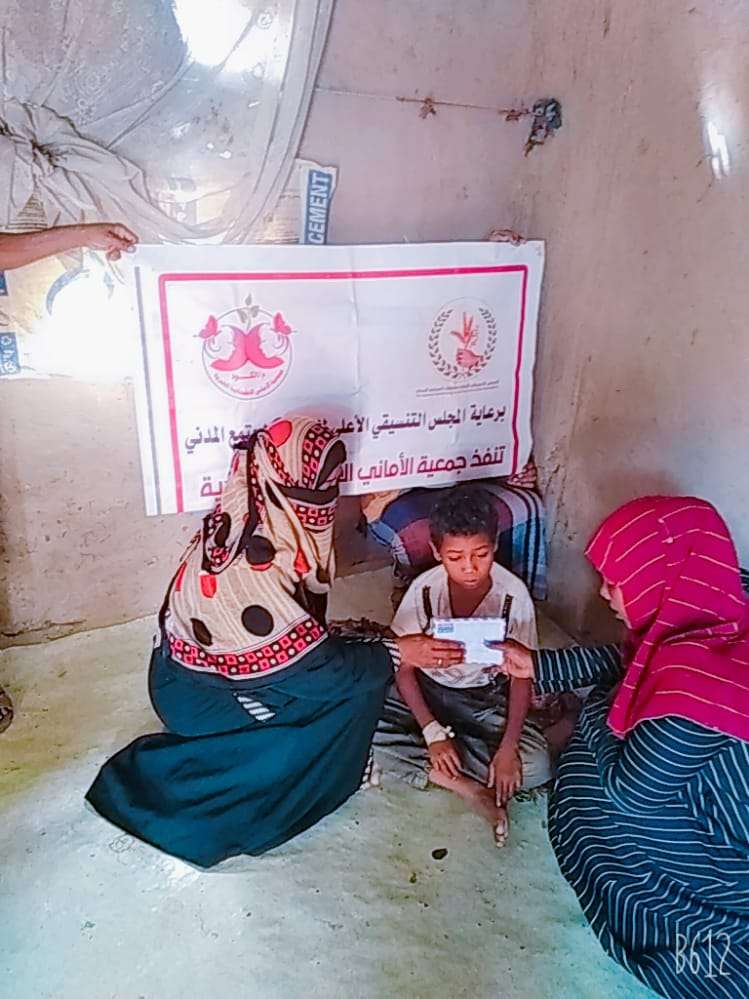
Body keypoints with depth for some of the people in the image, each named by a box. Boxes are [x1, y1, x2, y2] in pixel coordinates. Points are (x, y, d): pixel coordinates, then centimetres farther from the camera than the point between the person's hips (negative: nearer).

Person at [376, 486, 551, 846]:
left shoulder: (513, 594, -20)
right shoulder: (425, 589, -18)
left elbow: (521, 675, -11)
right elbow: (403, 666, -12)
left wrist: (508, 747, -21)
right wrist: (433, 732, -21)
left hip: (485, 700, 0)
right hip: (429, 691, 1)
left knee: (535, 764, -25)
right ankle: (466, 784, -20)